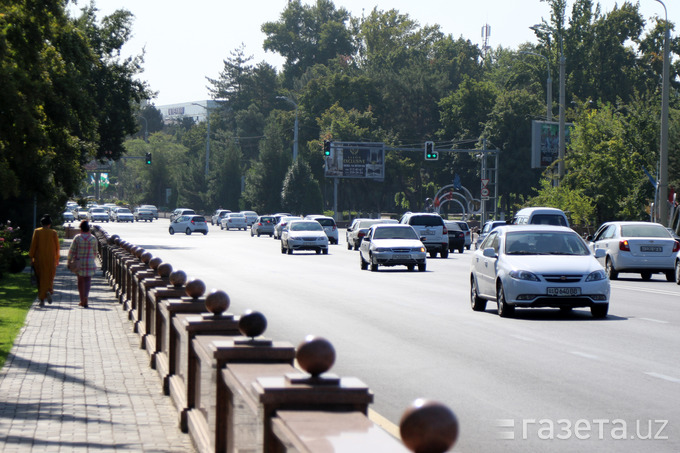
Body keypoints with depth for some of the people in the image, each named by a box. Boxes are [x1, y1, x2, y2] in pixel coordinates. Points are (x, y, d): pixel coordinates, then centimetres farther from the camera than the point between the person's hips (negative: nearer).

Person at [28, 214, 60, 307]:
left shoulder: (37, 232, -3)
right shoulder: (53, 233, -2)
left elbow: (33, 245, -4)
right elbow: (57, 247, 2)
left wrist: (31, 258, 1)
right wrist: (57, 259, 12)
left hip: (39, 258, 0)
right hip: (50, 259, 0)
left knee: (40, 278, 8)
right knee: (49, 277, 11)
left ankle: (42, 300, 5)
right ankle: (49, 291, -18)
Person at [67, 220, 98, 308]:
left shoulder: (77, 238, -8)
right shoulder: (93, 239, -2)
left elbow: (72, 251, -5)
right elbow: (95, 252, 8)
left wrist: (69, 261, 4)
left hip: (79, 262, 0)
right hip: (90, 263, 0)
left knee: (80, 281, 14)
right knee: (87, 280, 1)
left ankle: (82, 300, 17)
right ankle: (86, 297, -22)